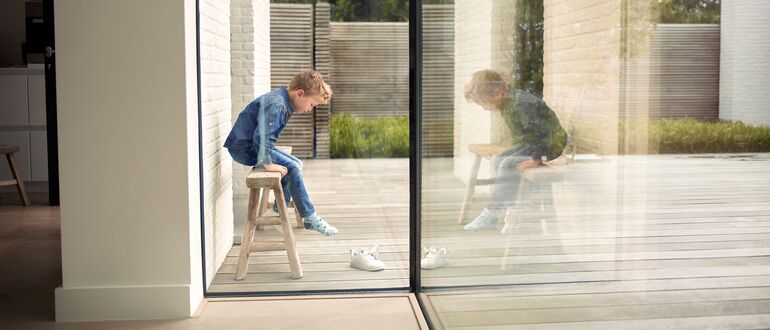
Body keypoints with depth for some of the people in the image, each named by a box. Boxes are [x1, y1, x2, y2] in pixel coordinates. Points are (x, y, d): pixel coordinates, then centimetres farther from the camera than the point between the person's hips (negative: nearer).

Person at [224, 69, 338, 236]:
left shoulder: (283, 100, 7)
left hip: (254, 144, 10)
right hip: (244, 147, -10)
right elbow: (261, 136, -34)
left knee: (297, 164, 10)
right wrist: (267, 163, -30)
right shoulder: (275, 105, -25)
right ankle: (310, 217, -10)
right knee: (292, 168, -18)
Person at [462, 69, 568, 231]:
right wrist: (516, 150, 9)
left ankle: (492, 215, -19)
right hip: (527, 143, 10)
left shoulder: (523, 104, -26)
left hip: (551, 144, -10)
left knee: (508, 164, -25)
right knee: (496, 161, -3)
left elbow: (543, 131, -29)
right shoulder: (507, 103, 5)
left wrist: (535, 159, -27)